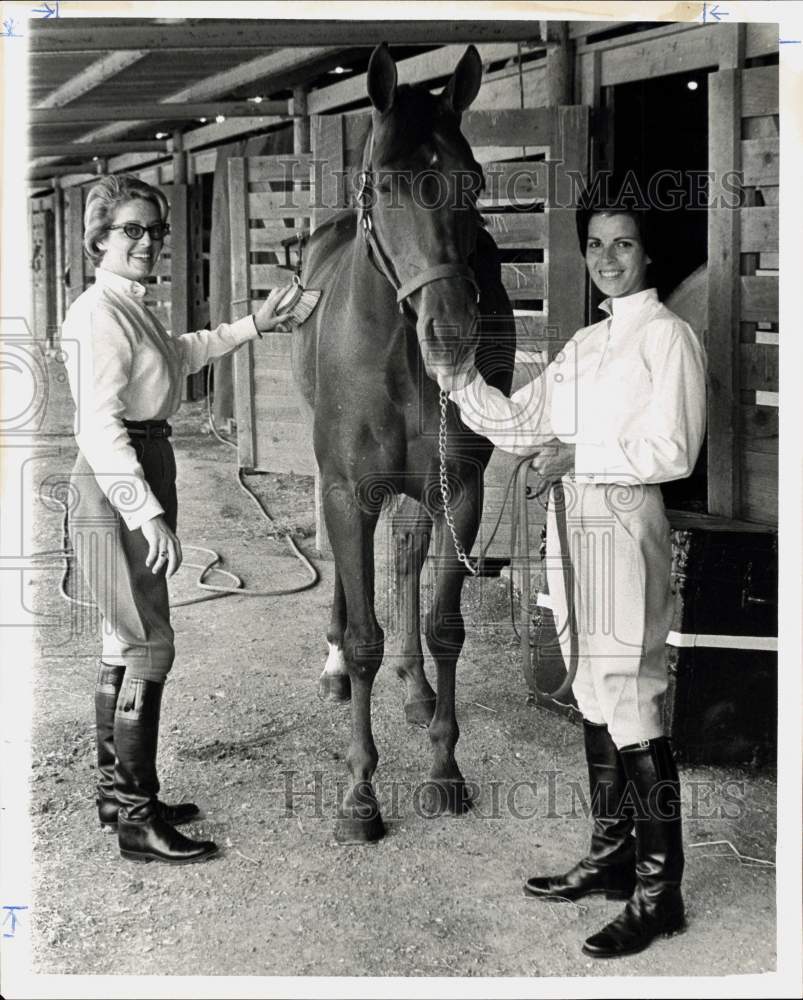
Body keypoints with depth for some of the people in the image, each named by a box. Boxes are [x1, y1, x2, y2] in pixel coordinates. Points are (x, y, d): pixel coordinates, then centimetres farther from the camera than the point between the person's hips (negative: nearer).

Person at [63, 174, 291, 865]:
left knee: (125, 644, 16)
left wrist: (252, 326, 34)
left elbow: (182, 353, 36)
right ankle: (138, 819, -1)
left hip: (139, 484, 10)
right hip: (116, 493, -10)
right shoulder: (100, 313, -16)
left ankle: (117, 793, 27)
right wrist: (149, 513, -28)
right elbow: (100, 427, -24)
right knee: (149, 646, -7)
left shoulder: (134, 310, 13)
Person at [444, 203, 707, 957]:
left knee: (631, 707, -8)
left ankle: (658, 892, -1)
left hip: (625, 526, -8)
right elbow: (516, 424, 17)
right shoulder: (582, 345, 18)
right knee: (593, 699, 14)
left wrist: (577, 455, -16)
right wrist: (461, 379, 4)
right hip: (571, 525, 8)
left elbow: (671, 452, -13)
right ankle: (611, 856, 27)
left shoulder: (667, 336, -4)